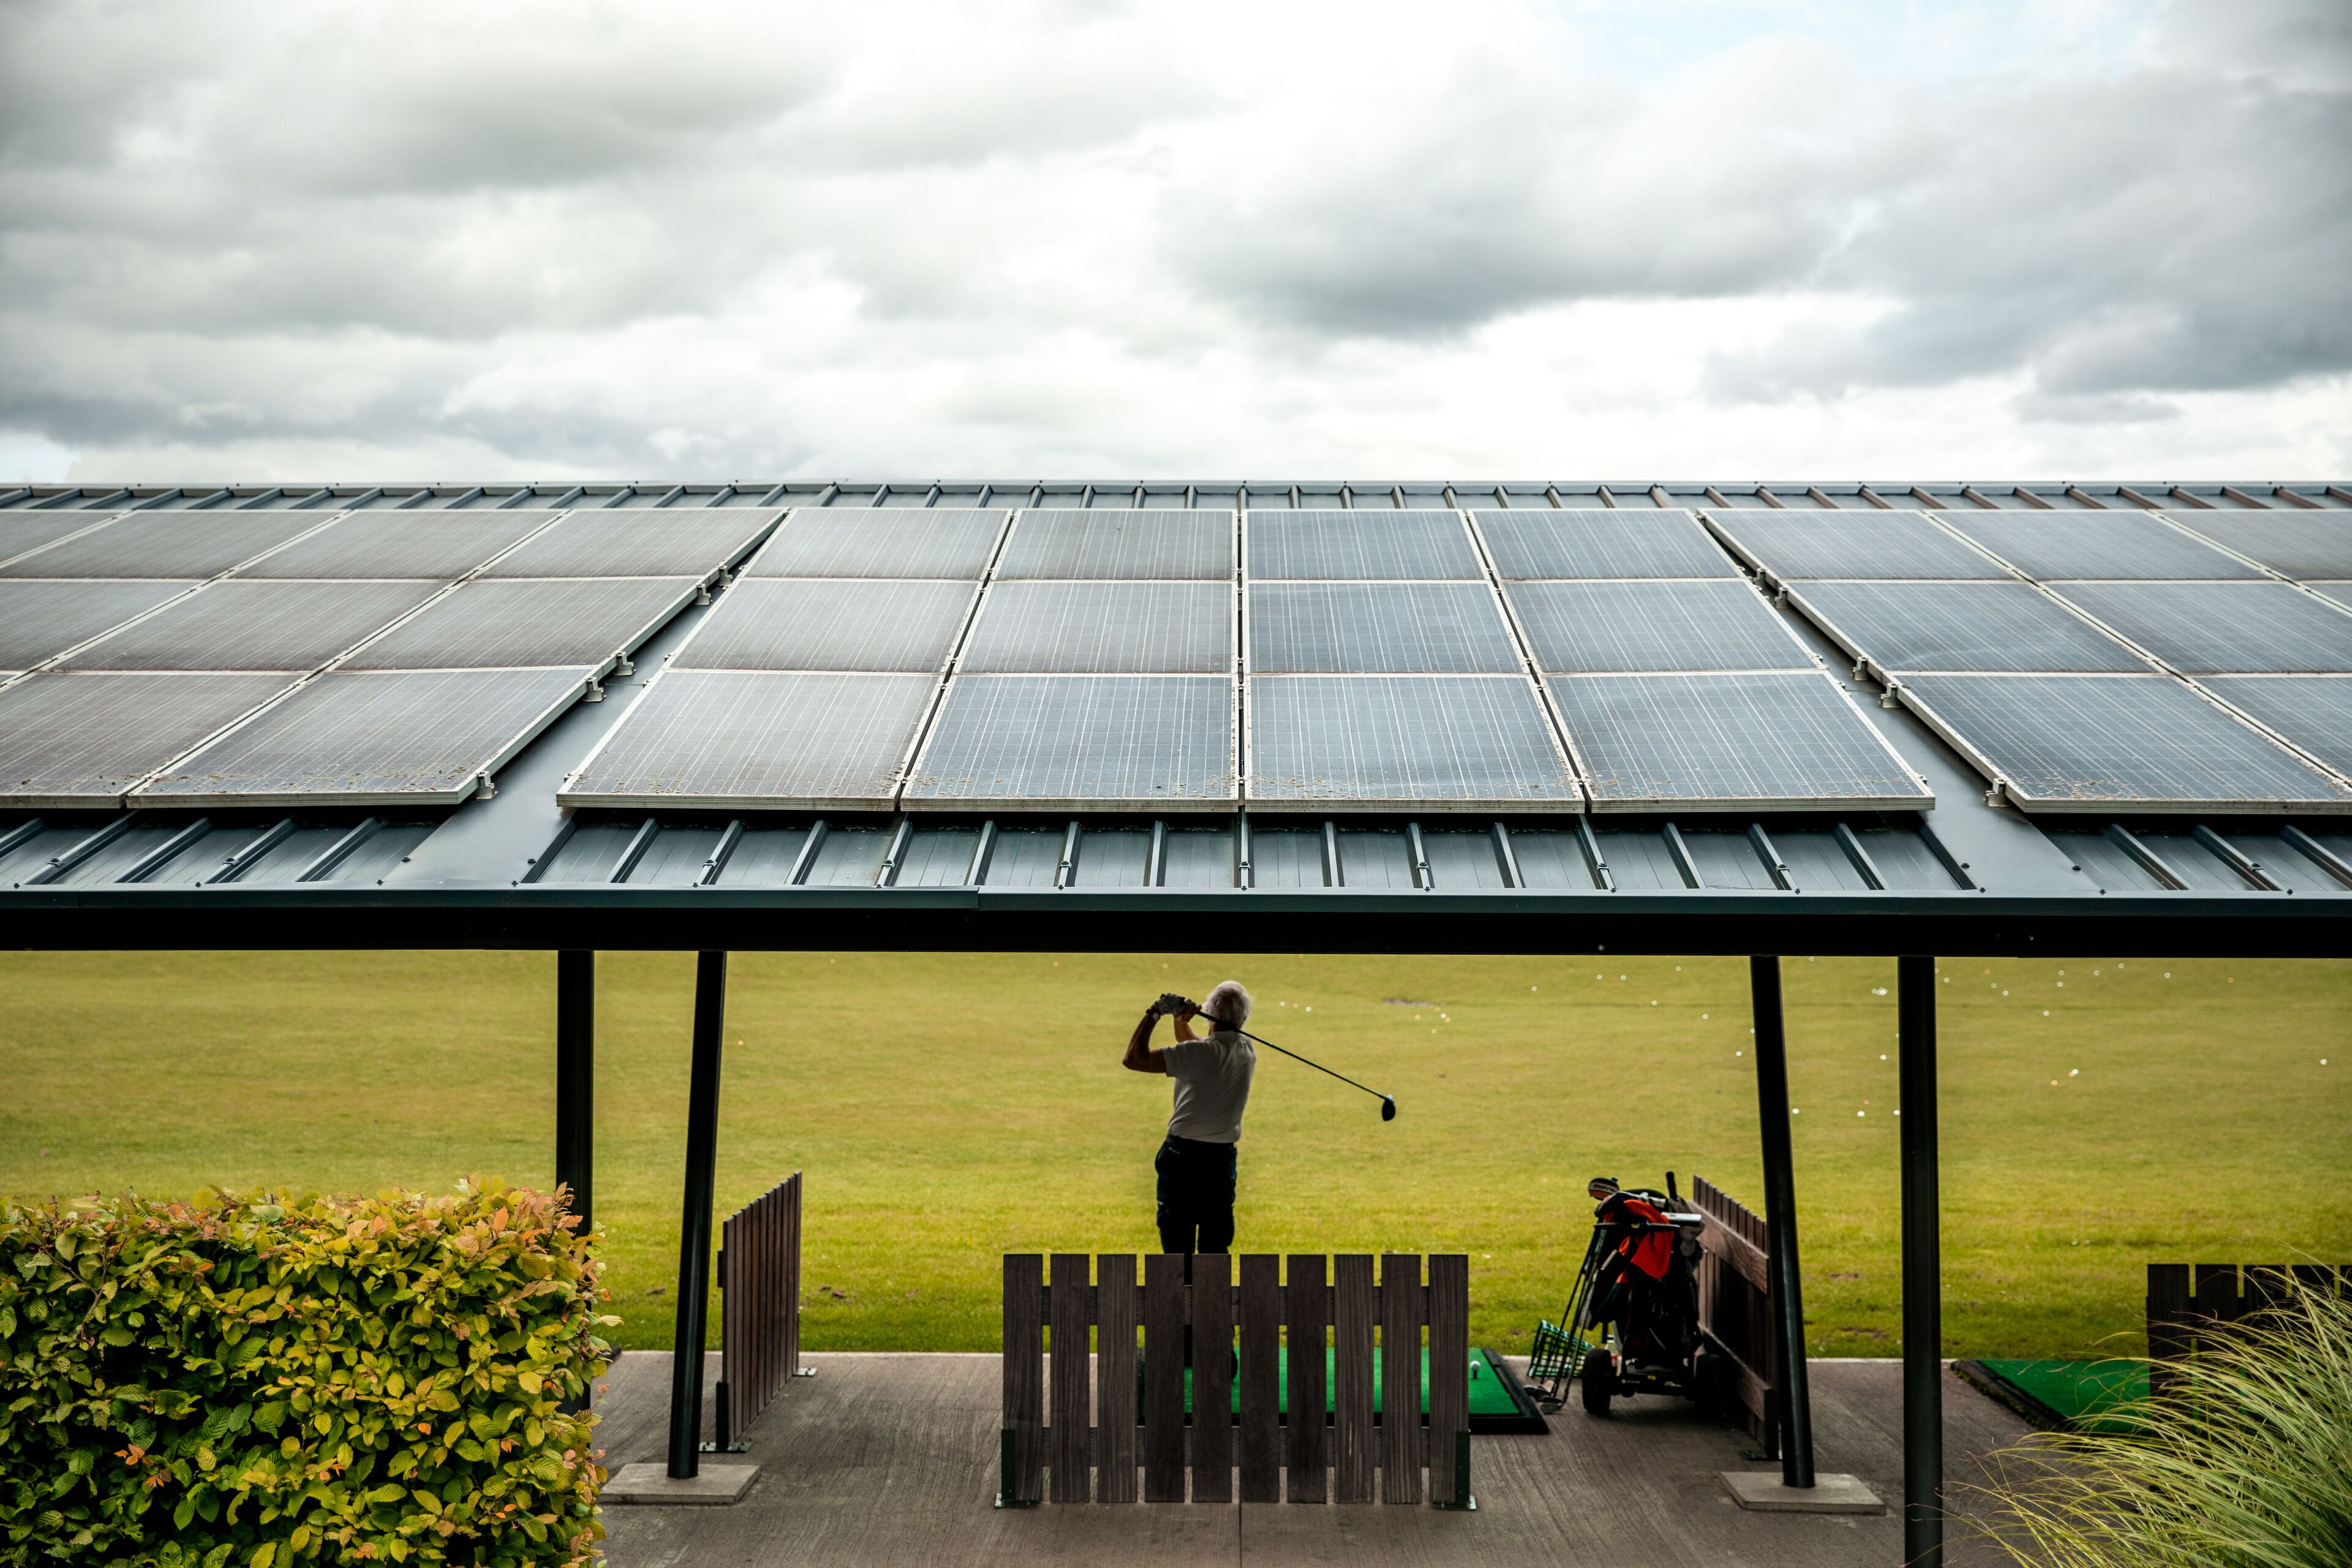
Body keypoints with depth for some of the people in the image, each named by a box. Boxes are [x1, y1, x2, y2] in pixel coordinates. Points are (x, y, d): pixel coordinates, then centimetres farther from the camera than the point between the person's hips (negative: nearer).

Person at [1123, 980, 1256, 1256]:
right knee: (1216, 1245, 11)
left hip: (1183, 1155, -5)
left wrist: (1153, 1015, -11)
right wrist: (1181, 1023, 14)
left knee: (1177, 1243, 2)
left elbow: (1134, 1059, -18)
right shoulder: (1248, 1053, 2)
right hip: (1223, 1158, 5)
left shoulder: (1198, 1053, -17)